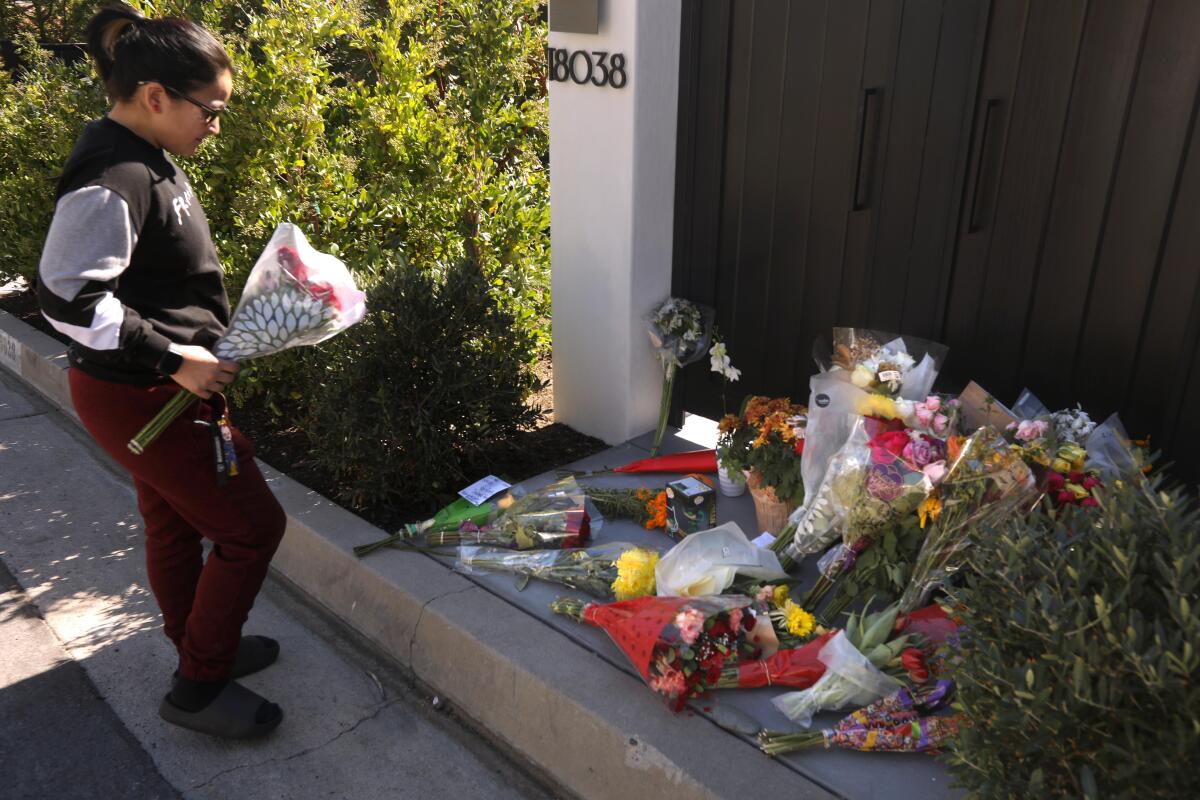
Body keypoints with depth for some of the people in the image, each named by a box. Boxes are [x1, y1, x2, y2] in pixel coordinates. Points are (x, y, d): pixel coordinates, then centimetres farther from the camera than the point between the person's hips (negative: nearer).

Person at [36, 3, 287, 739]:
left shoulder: (148, 161, 6)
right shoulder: (114, 179, -24)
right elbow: (66, 295, -29)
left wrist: (200, 348, 11)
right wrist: (173, 359, -25)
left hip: (159, 388, 10)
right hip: (140, 399, -10)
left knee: (175, 524, 22)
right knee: (253, 526, -1)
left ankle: (205, 647, 43)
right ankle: (199, 689, 15)